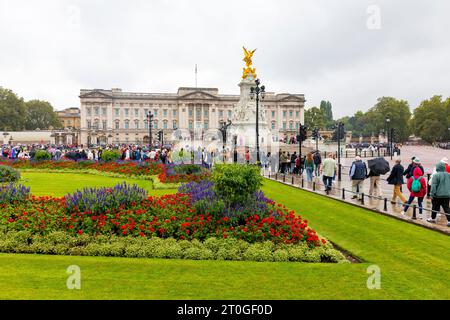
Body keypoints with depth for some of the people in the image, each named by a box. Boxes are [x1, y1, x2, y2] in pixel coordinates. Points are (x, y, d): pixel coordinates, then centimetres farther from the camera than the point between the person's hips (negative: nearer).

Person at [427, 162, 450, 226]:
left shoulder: (436, 175, -13)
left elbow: (433, 186, -15)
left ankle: (433, 218, 23)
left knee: (435, 207, 11)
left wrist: (432, 195, -11)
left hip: (437, 195, -4)